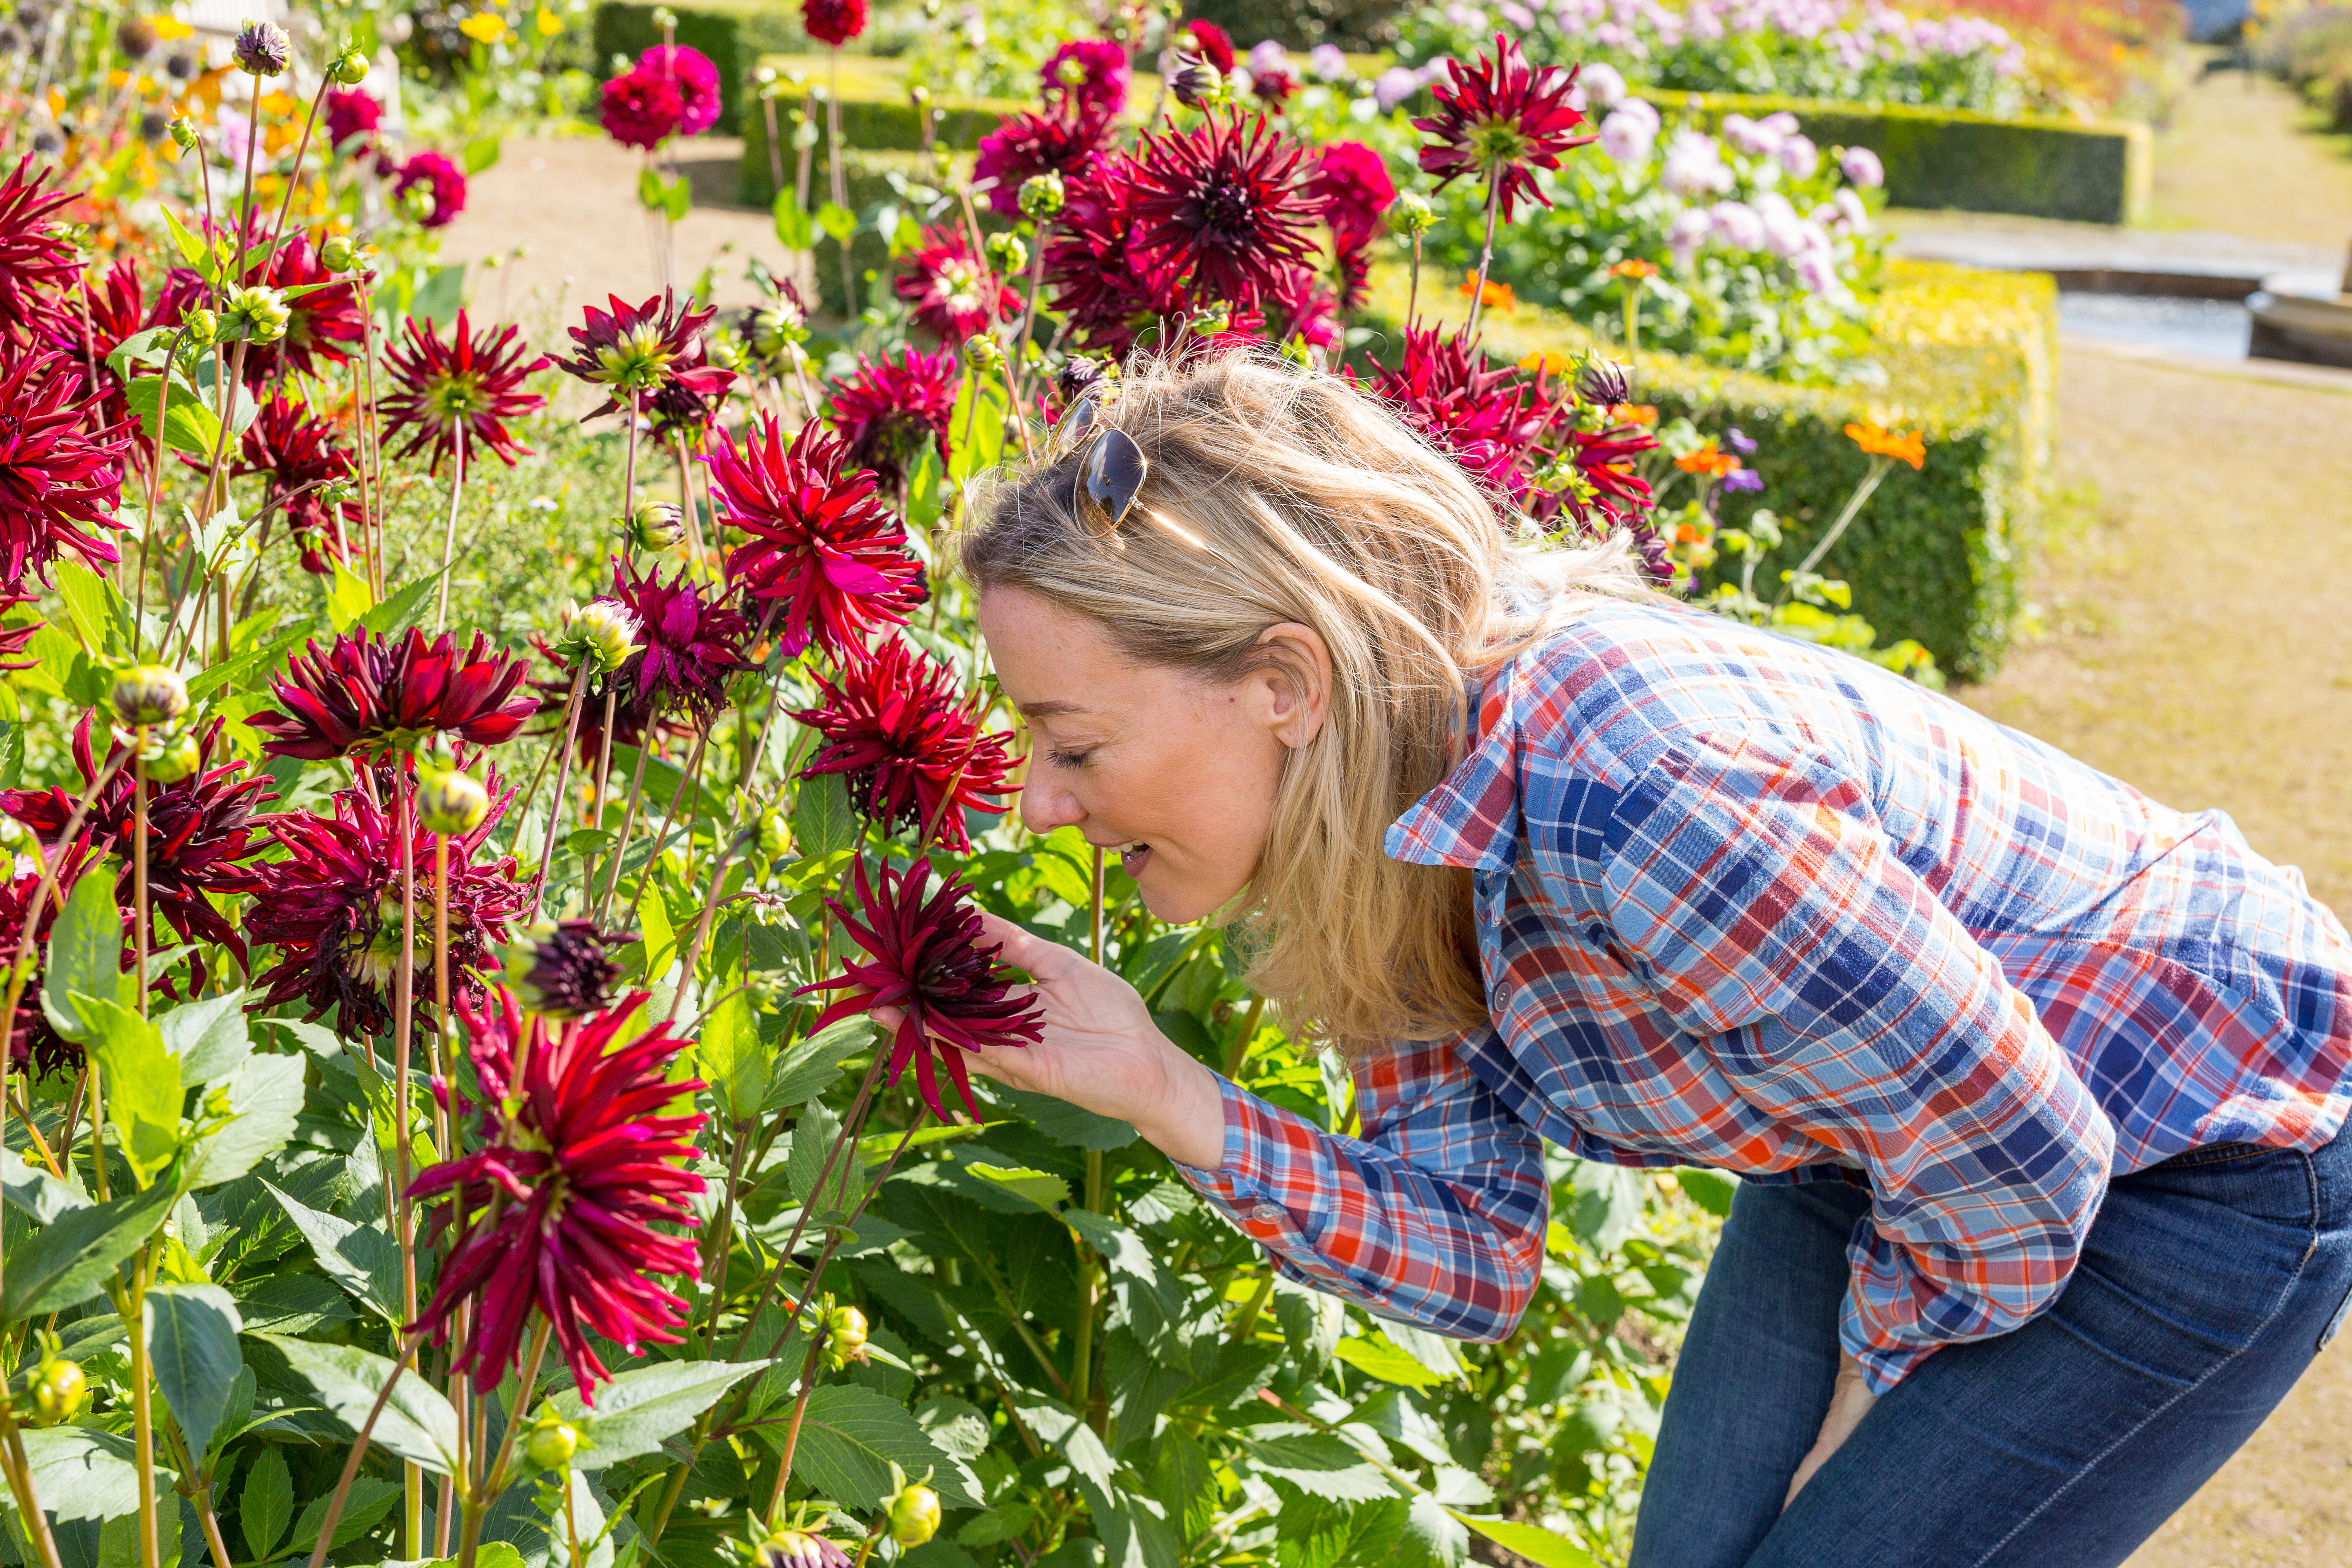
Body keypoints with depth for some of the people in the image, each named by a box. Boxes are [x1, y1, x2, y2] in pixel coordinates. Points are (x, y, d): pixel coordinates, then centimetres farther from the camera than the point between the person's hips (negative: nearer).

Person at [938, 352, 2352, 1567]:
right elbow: (1477, 1260, -7)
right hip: (1882, 1131, 7)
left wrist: (1872, 1384, -7)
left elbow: (2018, 1167, -26)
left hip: (2202, 1166, -7)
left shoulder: (1635, 799, -39)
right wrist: (1161, 1093, -19)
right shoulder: (1384, 819, -12)